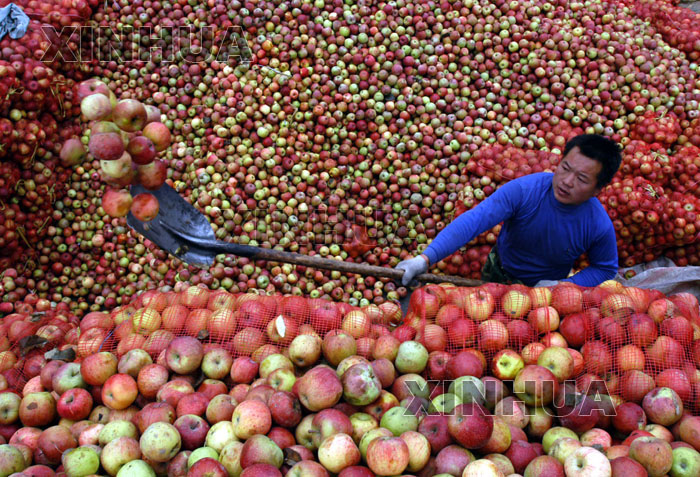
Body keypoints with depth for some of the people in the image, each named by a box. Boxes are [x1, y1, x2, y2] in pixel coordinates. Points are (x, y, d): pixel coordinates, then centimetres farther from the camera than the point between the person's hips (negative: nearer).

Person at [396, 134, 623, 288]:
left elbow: (606, 268, -5)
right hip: (499, 276, 0)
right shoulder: (524, 189, -31)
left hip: (545, 290, 0)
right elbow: (474, 220, -41)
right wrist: (425, 259, -51)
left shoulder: (600, 226, -25)